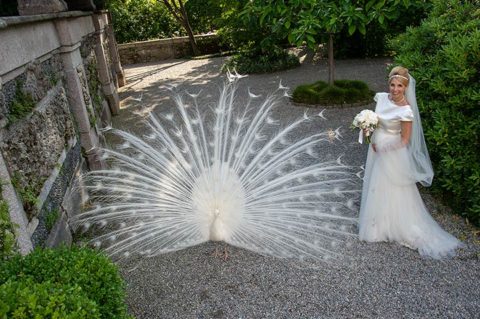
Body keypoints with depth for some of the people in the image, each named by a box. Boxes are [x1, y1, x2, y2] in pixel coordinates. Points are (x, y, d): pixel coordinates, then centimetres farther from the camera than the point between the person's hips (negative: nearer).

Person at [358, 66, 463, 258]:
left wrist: (381, 147, -12)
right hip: (377, 149, 7)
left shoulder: (405, 111, -24)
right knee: (376, 188, 21)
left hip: (393, 155, -7)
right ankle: (378, 222, 43)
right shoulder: (381, 97, -5)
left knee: (392, 192, 7)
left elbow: (404, 140, -17)